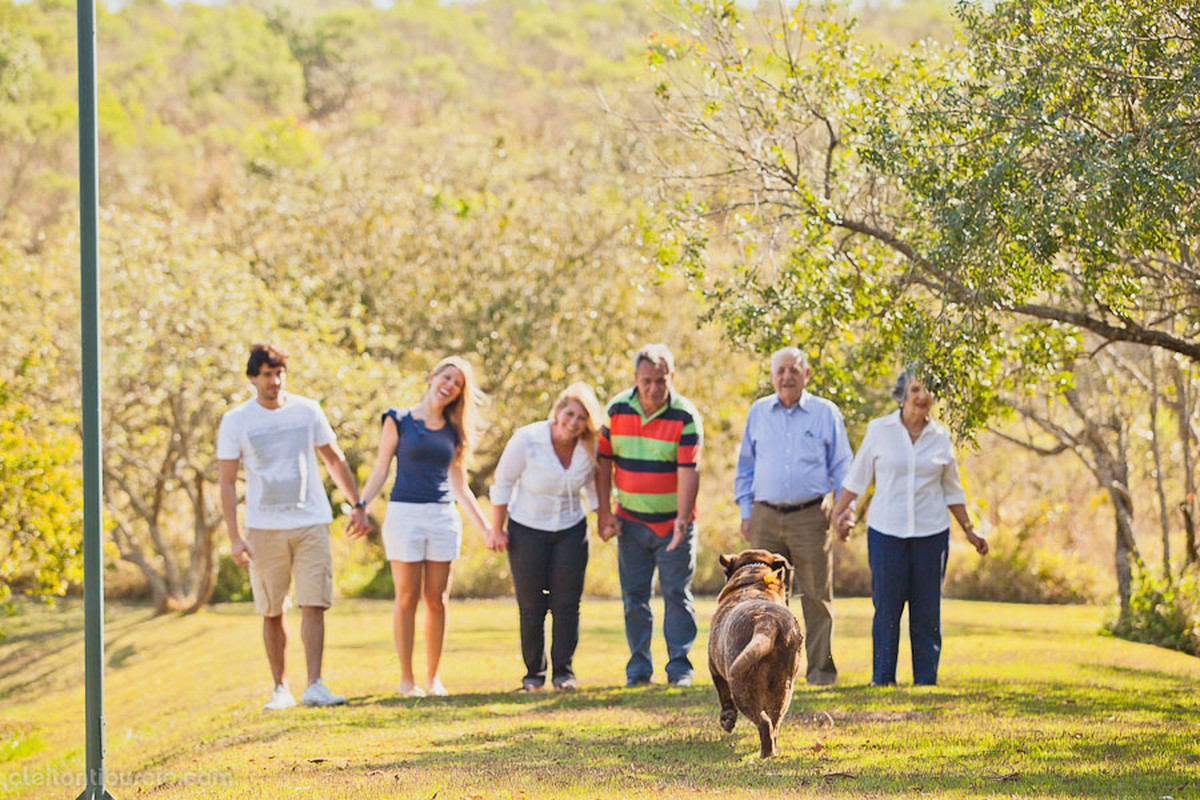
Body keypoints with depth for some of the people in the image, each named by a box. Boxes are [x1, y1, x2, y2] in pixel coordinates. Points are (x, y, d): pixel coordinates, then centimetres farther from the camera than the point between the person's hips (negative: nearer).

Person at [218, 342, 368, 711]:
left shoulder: (307, 411, 6)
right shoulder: (236, 421, 1)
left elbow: (334, 460, 17)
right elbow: (227, 482, 1)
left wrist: (358, 506, 14)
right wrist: (233, 538, -6)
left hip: (311, 524, 1)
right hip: (264, 528, -1)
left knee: (314, 605, -9)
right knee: (273, 612, 4)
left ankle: (314, 686, -12)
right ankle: (280, 688, 14)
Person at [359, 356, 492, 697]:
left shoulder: (453, 431, 13)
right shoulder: (399, 420, 3)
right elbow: (380, 470, 3)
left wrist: (485, 528, 16)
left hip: (443, 516, 3)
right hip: (404, 514, -3)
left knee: (436, 600, 2)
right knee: (407, 598, -2)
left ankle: (433, 677, 9)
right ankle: (406, 679, 4)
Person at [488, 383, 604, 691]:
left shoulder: (589, 448, -7)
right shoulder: (527, 440, -17)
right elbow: (503, 482, -8)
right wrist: (497, 530, -8)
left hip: (570, 530, 2)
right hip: (527, 530, -2)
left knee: (567, 602, -3)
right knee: (531, 605, 0)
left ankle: (563, 671, 4)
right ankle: (533, 672, 11)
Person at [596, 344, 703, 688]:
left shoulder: (685, 416, -13)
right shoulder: (617, 410, -1)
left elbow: (688, 471, -19)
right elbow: (604, 462, 6)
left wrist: (682, 520, -29)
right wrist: (604, 514, 2)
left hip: (673, 522, -3)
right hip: (630, 521, 3)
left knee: (677, 593, -2)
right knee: (634, 597, 5)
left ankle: (680, 666, 3)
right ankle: (638, 668, 11)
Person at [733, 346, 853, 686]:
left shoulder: (825, 413, 5)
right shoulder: (758, 413, 11)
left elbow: (841, 467, 9)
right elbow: (745, 465, 17)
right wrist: (745, 512, 11)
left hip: (810, 517, -2)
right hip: (766, 517, 2)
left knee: (816, 595, -2)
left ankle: (820, 667, 4)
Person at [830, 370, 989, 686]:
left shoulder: (940, 438, 6)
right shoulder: (879, 431, 0)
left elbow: (952, 490, 16)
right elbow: (857, 476, 7)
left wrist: (969, 531, 16)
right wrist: (839, 512, -2)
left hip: (931, 532, 2)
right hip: (887, 532, -1)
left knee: (927, 613, 2)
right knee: (887, 610, -3)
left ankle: (926, 684, 9)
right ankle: (882, 681, 7)